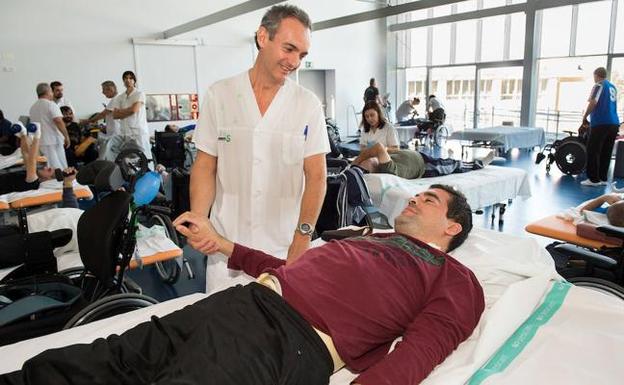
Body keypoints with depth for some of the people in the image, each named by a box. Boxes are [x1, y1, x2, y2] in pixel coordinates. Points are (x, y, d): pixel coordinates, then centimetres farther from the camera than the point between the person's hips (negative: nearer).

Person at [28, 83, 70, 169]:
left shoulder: (33, 107, 14)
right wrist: (66, 136, -16)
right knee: (59, 168, -1)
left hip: (38, 142, 7)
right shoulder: (51, 104, -8)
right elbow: (58, 121, -20)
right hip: (53, 140, -7)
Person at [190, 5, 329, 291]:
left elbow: (316, 176, -5)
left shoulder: (308, 104, -2)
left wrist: (303, 236, -15)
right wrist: (197, 222, -10)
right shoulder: (218, 95, 0)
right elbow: (205, 166, 3)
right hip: (226, 244, 1)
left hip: (285, 246, 0)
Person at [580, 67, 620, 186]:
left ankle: (593, 179, -4)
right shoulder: (613, 87, 19)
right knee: (606, 153, 11)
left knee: (593, 152, -3)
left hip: (600, 123, -8)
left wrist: (585, 117, -9)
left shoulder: (599, 85, -4)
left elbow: (593, 102, -17)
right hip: (614, 123, 8)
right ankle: (603, 178, 13)